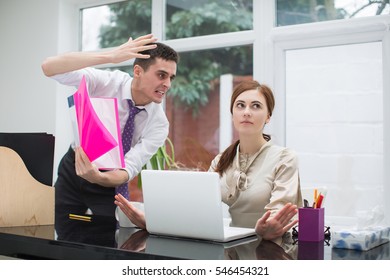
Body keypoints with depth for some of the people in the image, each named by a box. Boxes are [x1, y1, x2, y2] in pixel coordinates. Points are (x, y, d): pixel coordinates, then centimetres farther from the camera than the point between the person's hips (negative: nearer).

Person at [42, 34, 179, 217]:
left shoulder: (158, 123, -19)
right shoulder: (106, 82, -21)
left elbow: (130, 169, -25)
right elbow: (49, 67, -33)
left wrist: (97, 177, -48)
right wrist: (110, 56, -44)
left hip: (109, 181, 0)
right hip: (73, 170, 0)